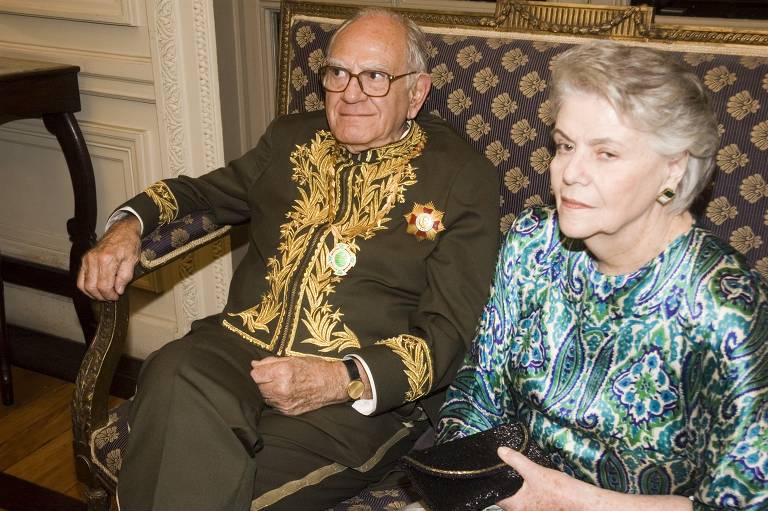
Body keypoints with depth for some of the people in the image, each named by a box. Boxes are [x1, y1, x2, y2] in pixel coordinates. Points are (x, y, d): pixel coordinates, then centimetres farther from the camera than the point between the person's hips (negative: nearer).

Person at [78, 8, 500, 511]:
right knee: (174, 379, -33)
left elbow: (449, 333, -4)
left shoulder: (464, 177, 3)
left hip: (366, 394, -4)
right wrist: (130, 223, 9)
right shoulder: (292, 139, 18)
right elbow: (204, 191, 32)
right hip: (239, 348, 5)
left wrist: (343, 380, -20)